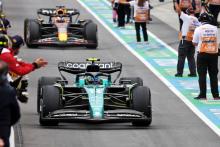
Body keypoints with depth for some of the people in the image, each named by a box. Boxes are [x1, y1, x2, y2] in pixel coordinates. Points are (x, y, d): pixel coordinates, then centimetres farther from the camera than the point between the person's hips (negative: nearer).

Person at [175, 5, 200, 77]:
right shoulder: (197, 21, 6)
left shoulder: (187, 18, -10)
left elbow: (179, 11, -10)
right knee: (191, 57, 13)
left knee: (181, 57, 2)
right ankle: (193, 72, 11)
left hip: (185, 39, -5)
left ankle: (179, 72, 3)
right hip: (193, 41, 5)